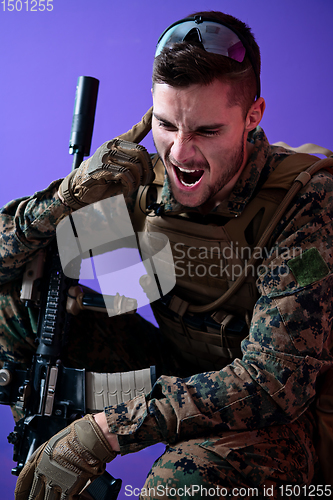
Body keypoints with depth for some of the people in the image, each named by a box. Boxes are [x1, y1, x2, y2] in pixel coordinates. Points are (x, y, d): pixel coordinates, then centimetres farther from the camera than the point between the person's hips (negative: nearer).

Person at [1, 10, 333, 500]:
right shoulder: (142, 181, -12)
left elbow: (276, 378, -29)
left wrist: (107, 429, -33)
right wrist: (73, 195, -29)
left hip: (277, 417, -4)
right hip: (178, 369, 5)